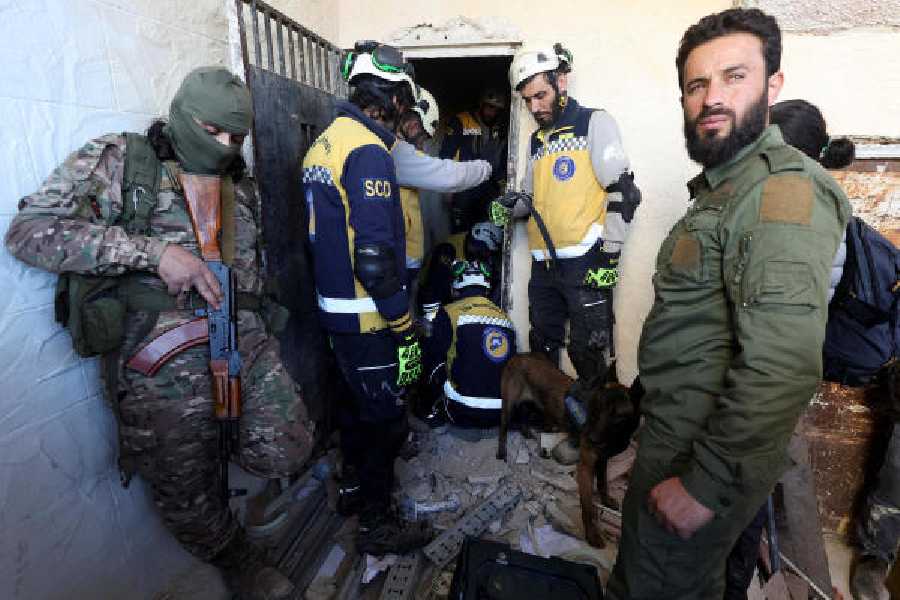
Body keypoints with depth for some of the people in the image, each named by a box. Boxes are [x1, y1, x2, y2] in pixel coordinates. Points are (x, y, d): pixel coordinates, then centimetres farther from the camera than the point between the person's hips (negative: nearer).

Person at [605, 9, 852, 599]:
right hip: (678, 433, 9)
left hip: (704, 453, -9)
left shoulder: (784, 189, -20)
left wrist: (707, 484, -24)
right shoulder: (723, 186, 12)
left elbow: (782, 368, -30)